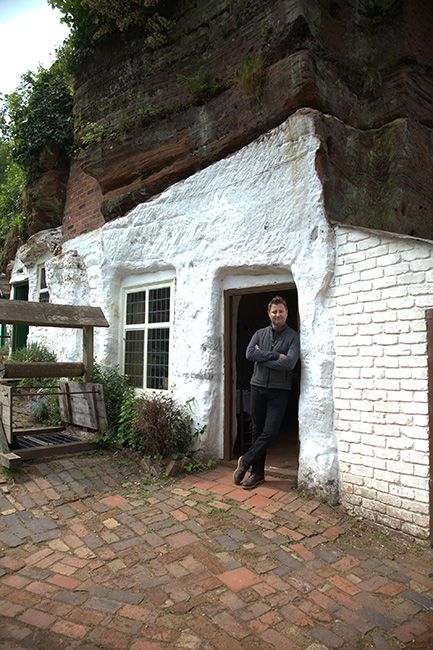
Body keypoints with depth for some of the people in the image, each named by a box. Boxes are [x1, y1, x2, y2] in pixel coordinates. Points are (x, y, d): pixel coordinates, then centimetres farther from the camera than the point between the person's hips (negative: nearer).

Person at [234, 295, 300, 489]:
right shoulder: (260, 334, 8)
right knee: (257, 430, 8)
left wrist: (262, 357, -11)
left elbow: (289, 363, -17)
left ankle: (245, 462, 13)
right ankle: (257, 472, 20)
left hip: (279, 391, -3)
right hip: (258, 387, 3)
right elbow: (249, 354, -9)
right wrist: (275, 356, -15)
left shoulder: (293, 337, -3)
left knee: (269, 432, -7)